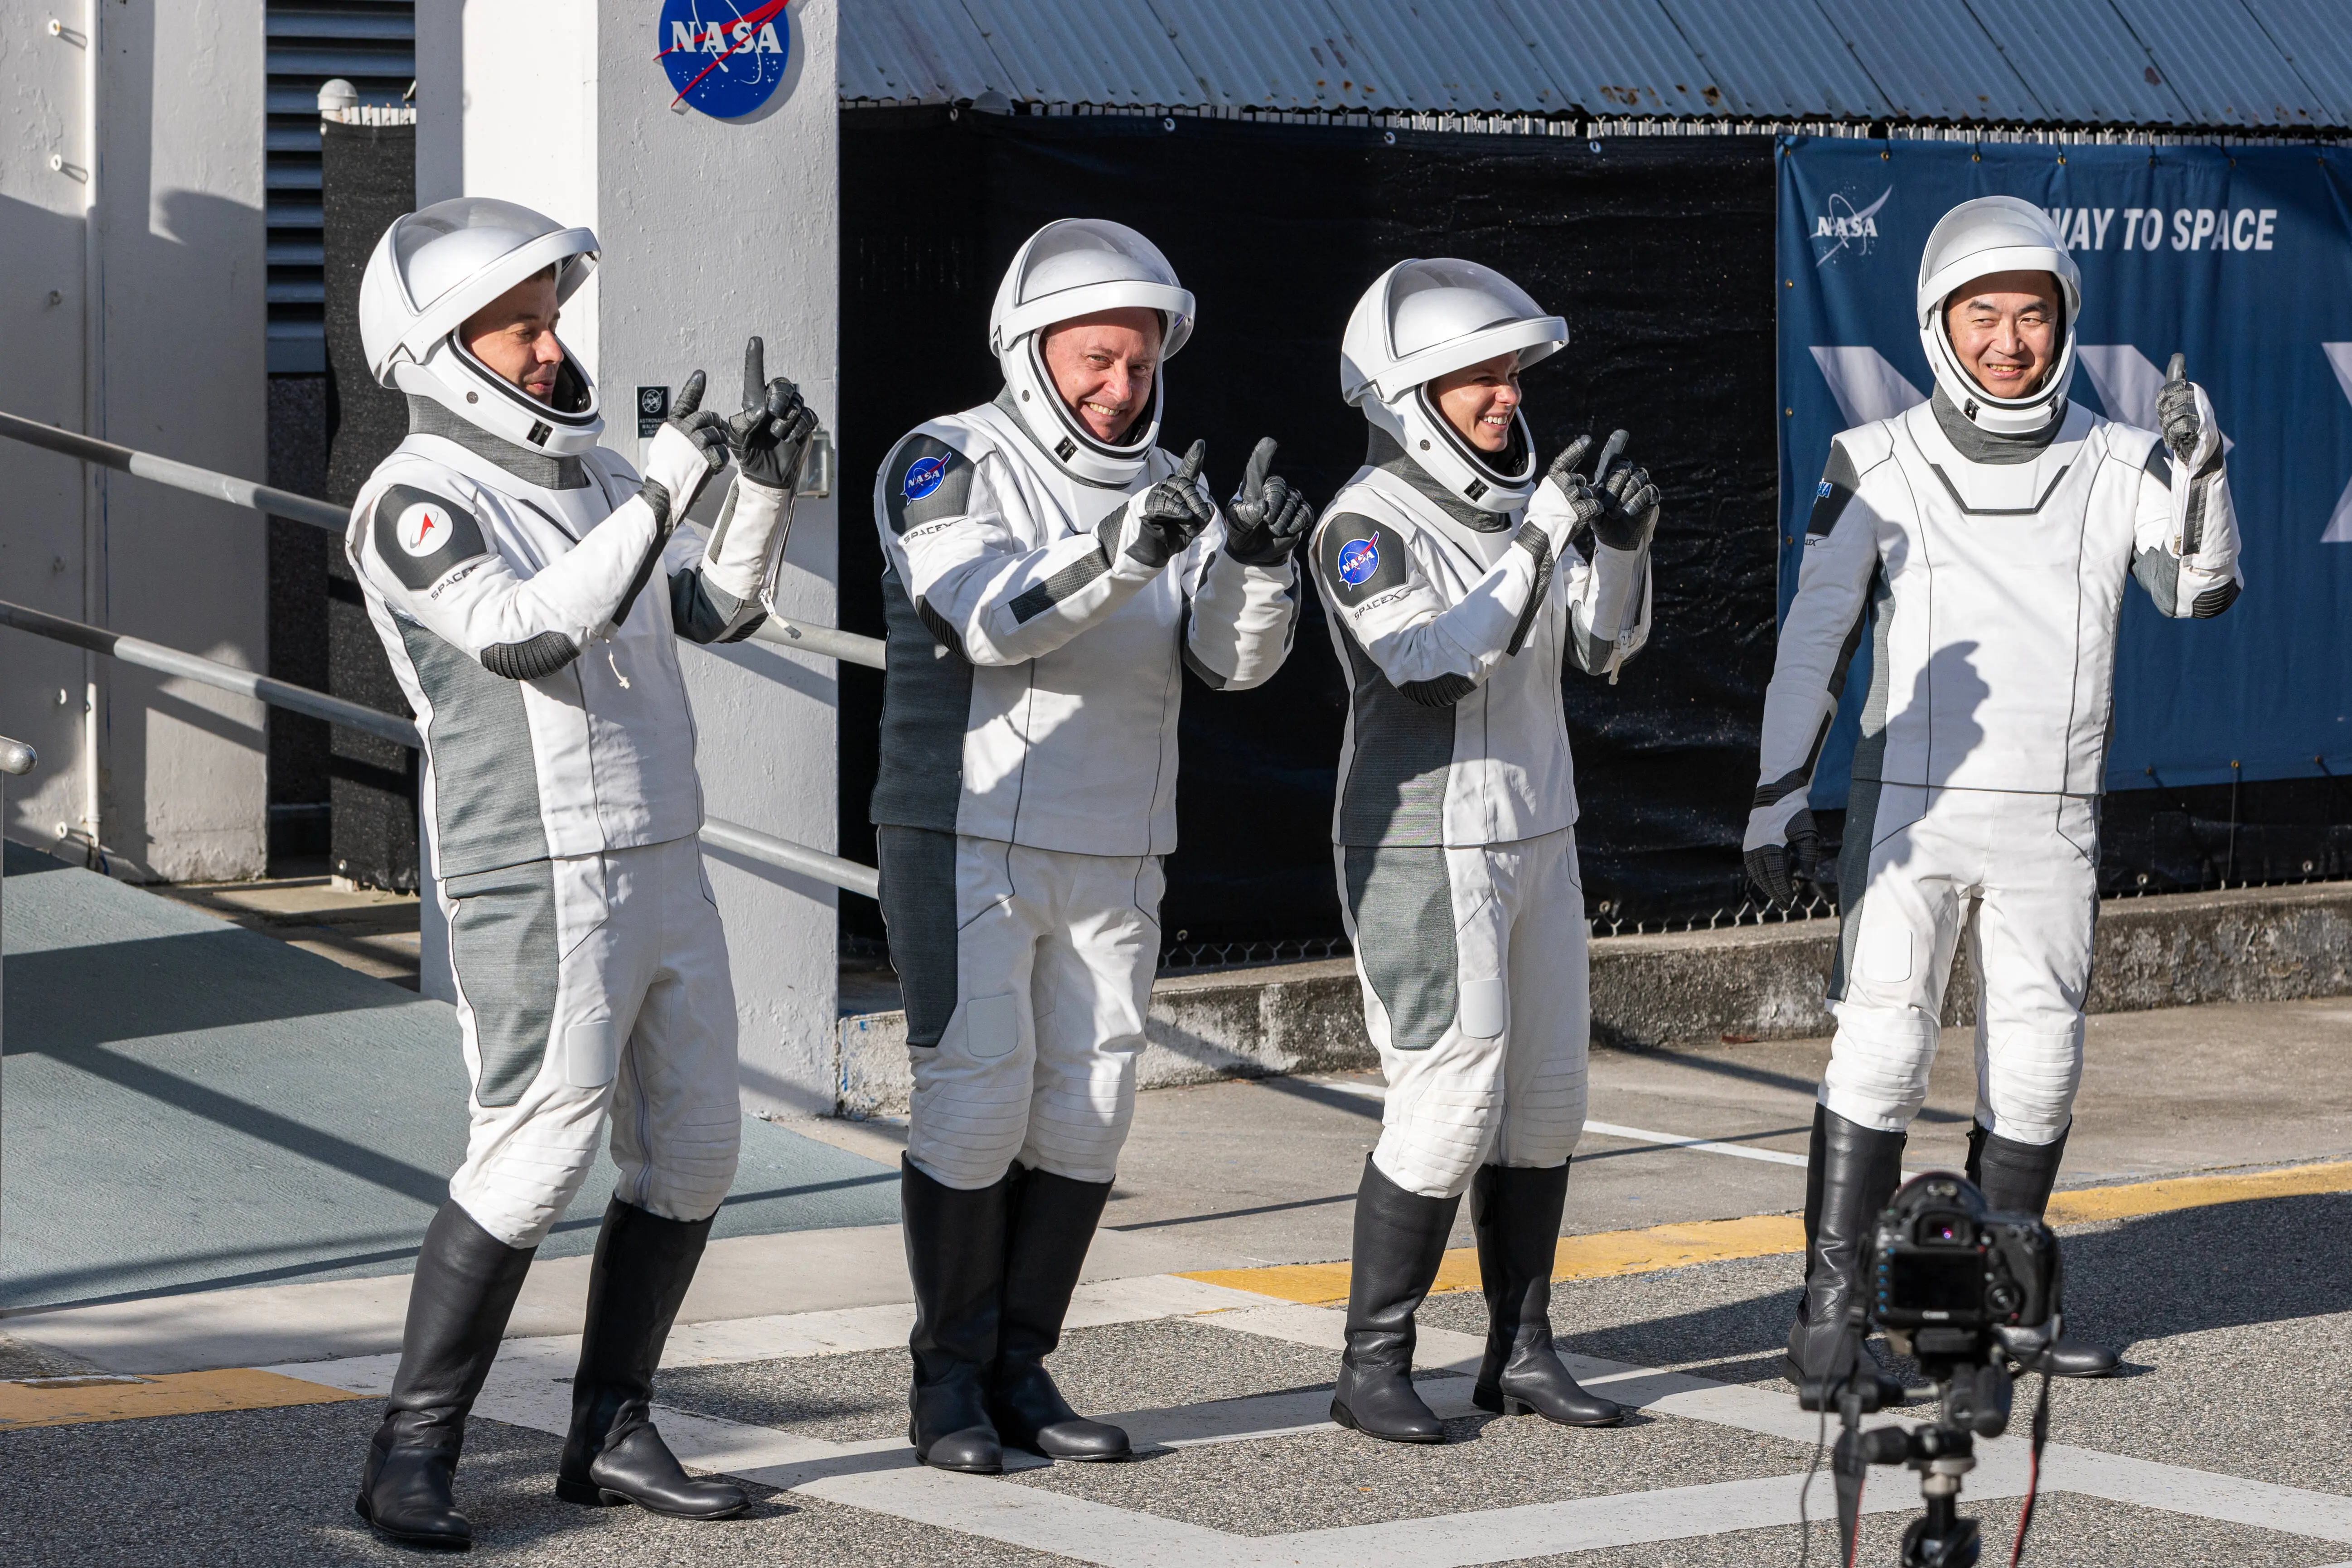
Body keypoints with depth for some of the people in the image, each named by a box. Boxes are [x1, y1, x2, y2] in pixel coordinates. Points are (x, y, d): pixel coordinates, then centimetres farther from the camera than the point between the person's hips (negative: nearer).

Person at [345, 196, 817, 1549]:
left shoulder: (587, 472, 14)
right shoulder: (419, 501, -11)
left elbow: (718, 612, 17)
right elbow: (526, 635, -27)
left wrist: (765, 484, 1)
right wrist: (664, 492, -29)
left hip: (661, 863, 8)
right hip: (539, 877, -8)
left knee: (692, 1153, 9)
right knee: (535, 1159, -11)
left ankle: (612, 1437, 18)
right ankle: (412, 1461, -2)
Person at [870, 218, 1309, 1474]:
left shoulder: (1168, 490, 9)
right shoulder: (949, 465, -8)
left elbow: (1233, 656, -3)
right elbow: (993, 616, -25)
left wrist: (1250, 561, -24)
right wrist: (1121, 550, -40)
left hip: (1112, 855, 6)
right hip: (966, 841, -6)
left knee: (1085, 1114, 5)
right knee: (976, 1102, -7)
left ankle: (1020, 1371, 15)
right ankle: (948, 1383, 4)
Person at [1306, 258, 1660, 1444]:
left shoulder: (1508, 495, 6)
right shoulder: (1368, 524, -15)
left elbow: (1602, 647, 7)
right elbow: (1436, 665, -26)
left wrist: (1622, 544, -11)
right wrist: (1543, 540, -31)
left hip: (1533, 834, 8)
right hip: (1422, 848, -8)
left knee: (1545, 1098, 9)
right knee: (1452, 1106, -9)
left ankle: (1521, 1354, 18)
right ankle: (1372, 1368, 1)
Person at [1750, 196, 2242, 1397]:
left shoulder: (2112, 464, 2)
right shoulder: (1877, 467, -1)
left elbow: (2198, 590, -8)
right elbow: (1814, 641, 3)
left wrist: (2199, 467, -24)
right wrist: (1778, 797, 1)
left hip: (2050, 825, 3)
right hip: (1907, 811, -3)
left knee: (2036, 1069, 7)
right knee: (1881, 1049, -10)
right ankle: (1830, 1312, -6)